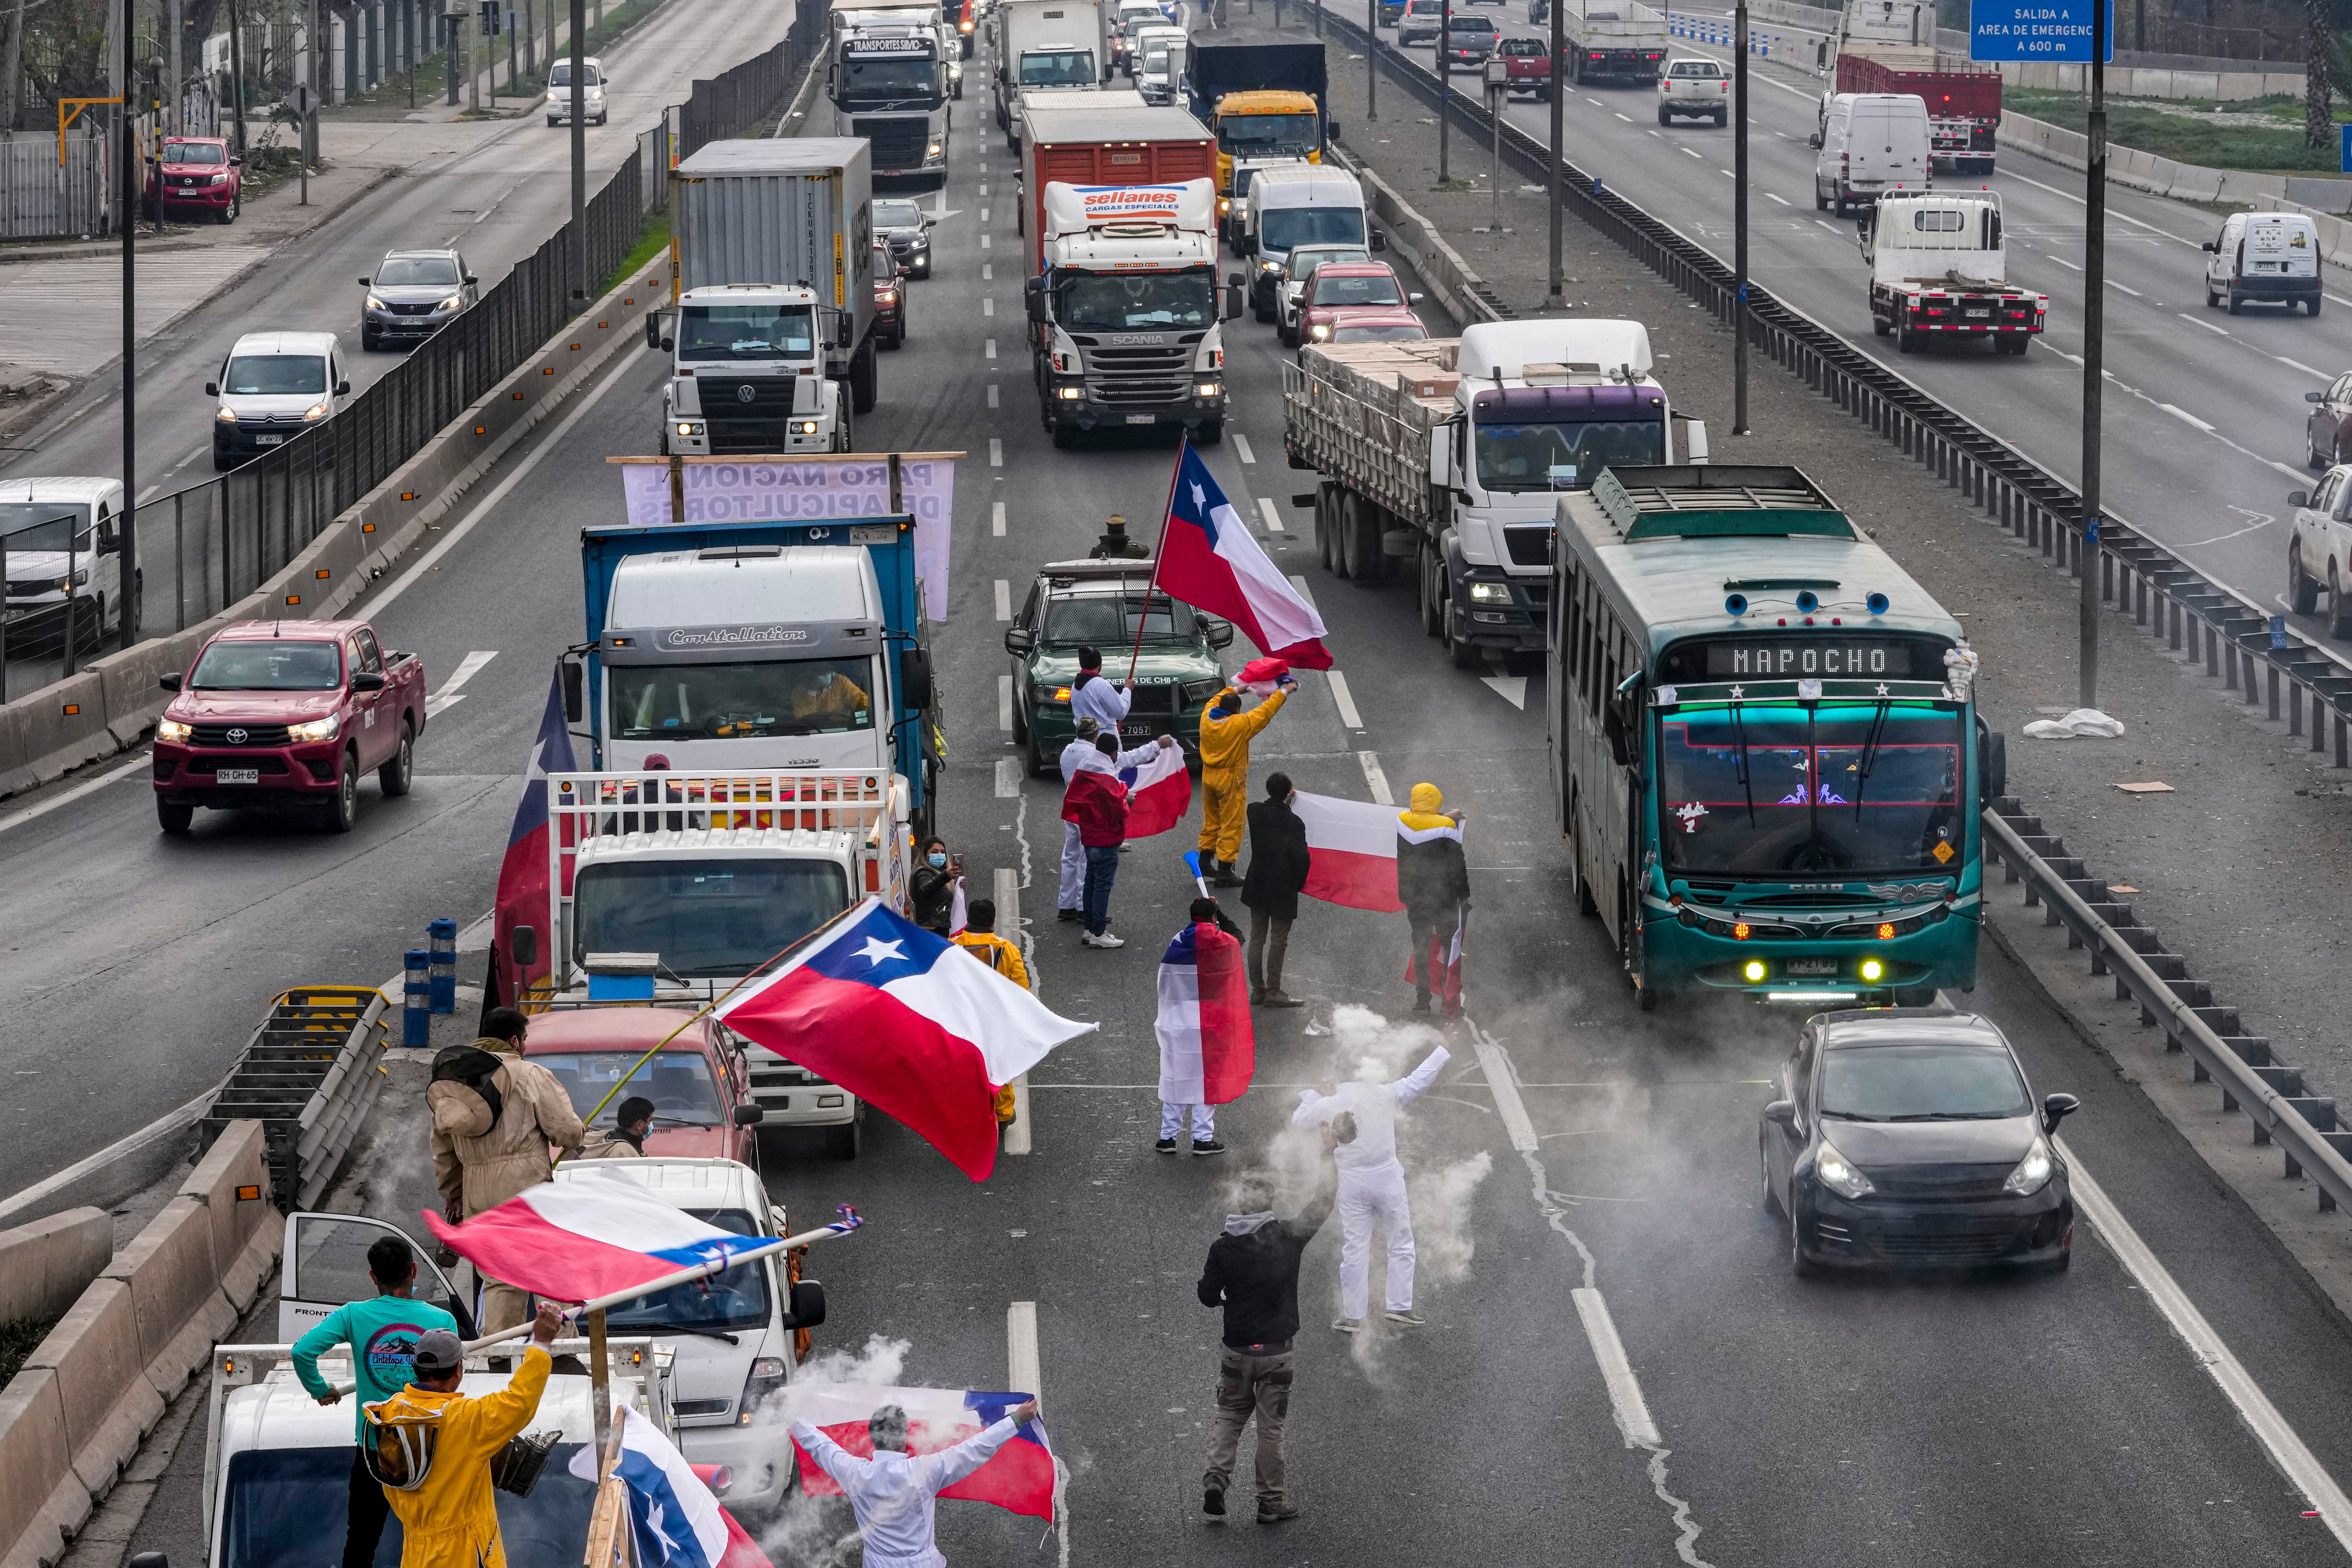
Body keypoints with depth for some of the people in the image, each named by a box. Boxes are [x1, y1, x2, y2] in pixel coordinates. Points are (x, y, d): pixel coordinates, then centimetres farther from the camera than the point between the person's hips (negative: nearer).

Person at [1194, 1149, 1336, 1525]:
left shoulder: (1223, 1247, -8)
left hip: (1237, 1351, 1)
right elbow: (1320, 1206, 2)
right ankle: (1272, 1502, 13)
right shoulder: (1287, 1237, -11)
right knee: (1274, 1425, 7)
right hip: (1278, 1351, -1)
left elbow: (1208, 1296, -1)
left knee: (1228, 1414, 18)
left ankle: (1215, 1477, 1)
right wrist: (1327, 1156, 11)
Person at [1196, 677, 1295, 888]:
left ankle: (1205, 861, 28)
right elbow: (1266, 712, -11)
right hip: (1230, 781, -6)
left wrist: (1235, 690, 32)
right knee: (1231, 826, 0)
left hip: (1209, 777, 6)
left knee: (1211, 821, 21)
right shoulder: (1240, 724, -18)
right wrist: (1284, 692, 0)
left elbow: (1216, 700, 20)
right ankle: (1224, 872, -1)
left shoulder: (1207, 719, -3)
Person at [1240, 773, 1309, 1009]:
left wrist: (1285, 802, 27)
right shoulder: (1294, 823, -18)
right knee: (1279, 941, 3)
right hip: (1284, 890, -5)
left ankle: (1257, 990, 16)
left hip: (1258, 886, 5)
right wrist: (1300, 883, 2)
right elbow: (1301, 857, -15)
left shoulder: (1255, 811, -5)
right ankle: (1273, 991, 2)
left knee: (1257, 939, 13)